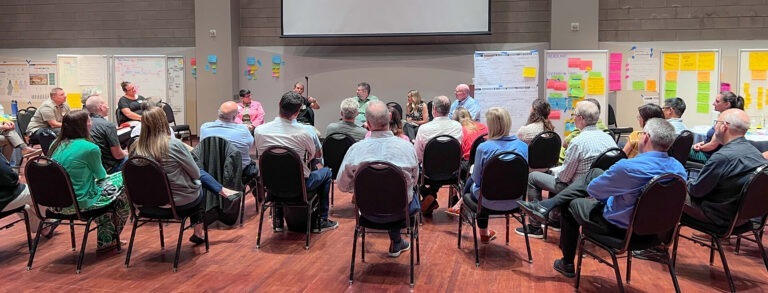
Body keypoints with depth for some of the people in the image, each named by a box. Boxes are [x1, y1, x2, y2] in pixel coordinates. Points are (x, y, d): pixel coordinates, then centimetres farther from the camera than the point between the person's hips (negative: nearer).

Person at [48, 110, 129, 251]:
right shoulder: (90, 148, -18)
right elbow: (101, 176, -2)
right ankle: (110, 238, 27)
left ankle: (104, 241, 32)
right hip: (80, 203, -8)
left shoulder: (56, 145, 4)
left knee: (104, 188, 30)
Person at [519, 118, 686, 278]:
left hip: (619, 225, -7)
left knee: (570, 204, 21)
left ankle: (567, 264, 38)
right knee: (594, 173, 13)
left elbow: (592, 189, -18)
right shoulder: (678, 168, -11)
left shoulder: (628, 167, -33)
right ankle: (546, 207, 17)